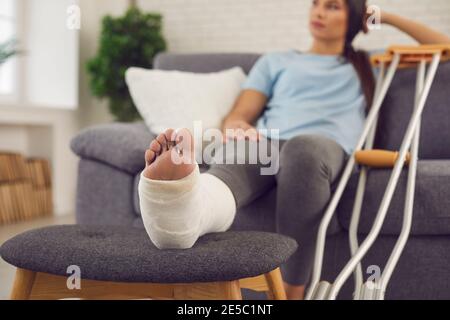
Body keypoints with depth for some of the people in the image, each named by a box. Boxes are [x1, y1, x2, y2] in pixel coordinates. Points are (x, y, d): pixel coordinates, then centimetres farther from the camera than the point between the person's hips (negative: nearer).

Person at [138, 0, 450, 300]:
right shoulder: (276, 61, 33)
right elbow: (238, 116, 18)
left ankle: (292, 294, -41)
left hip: (327, 146, -1)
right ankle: (186, 211, -71)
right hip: (267, 144, 2)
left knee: (303, 148, -40)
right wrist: (238, 127, -7)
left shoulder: (369, 66, 33)